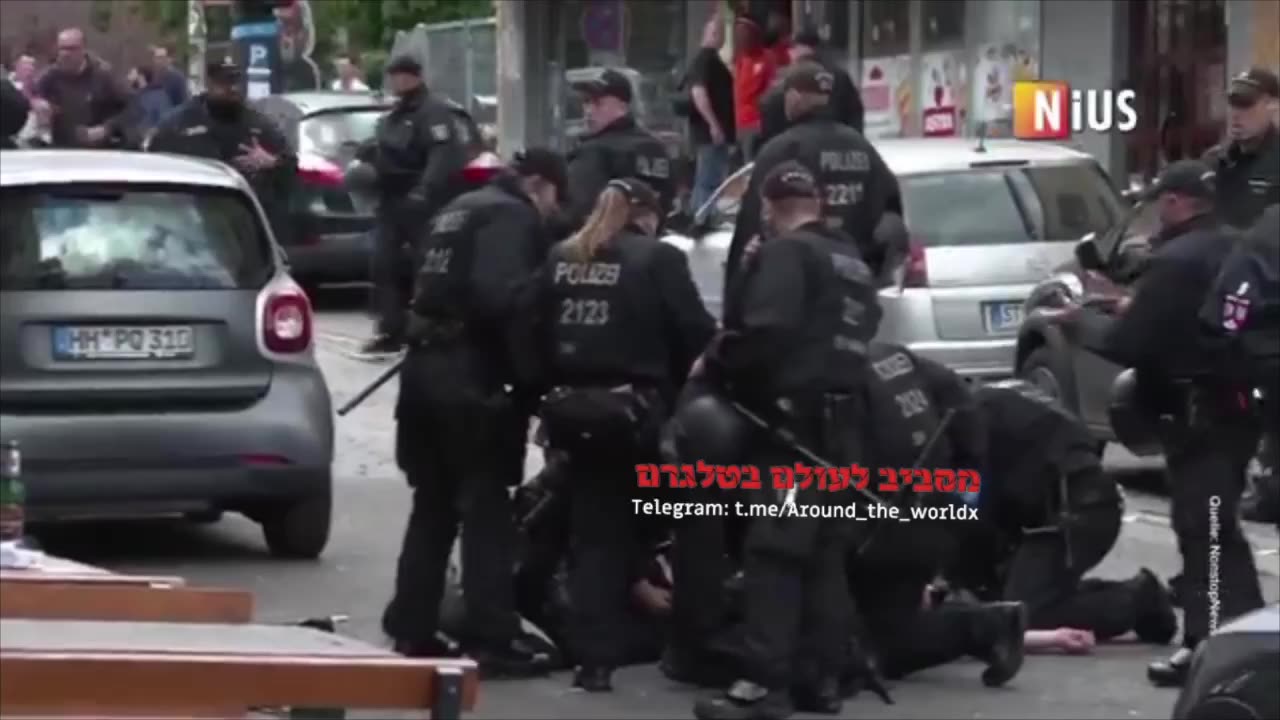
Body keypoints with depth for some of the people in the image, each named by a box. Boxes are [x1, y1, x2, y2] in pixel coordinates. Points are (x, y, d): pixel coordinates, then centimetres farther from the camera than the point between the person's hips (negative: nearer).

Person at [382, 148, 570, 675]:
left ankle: (411, 628, 16)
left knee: (433, 505, 14)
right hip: (470, 373, -9)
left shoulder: (458, 211, 20)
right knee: (486, 509, -6)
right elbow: (498, 294, -22)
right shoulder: (512, 217, -9)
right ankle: (492, 640, -7)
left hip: (426, 364, 9)